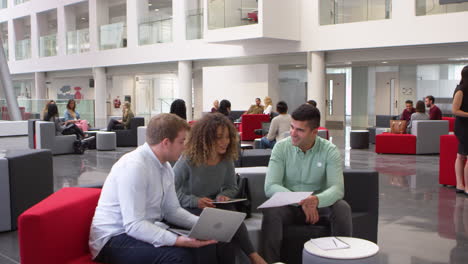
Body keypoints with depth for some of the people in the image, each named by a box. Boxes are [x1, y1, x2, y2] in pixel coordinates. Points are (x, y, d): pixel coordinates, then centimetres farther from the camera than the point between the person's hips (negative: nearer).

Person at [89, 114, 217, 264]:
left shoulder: (165, 166, 4)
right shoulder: (134, 166, -24)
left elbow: (172, 210, 10)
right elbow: (134, 225, -28)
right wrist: (178, 241, -35)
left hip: (146, 230, 9)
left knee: (205, 244, -2)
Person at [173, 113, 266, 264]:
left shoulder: (227, 160, -2)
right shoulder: (189, 160, -16)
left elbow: (232, 188, 12)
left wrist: (223, 196, -10)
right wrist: (195, 201, -25)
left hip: (213, 207, 4)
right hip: (189, 211, -4)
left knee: (232, 213, -29)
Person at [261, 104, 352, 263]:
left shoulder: (329, 151, -7)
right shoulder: (281, 147, -7)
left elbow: (337, 188, -19)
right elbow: (270, 187, -17)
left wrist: (317, 200, -43)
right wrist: (300, 201, -34)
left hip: (319, 206, 1)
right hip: (289, 206, 0)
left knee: (342, 208, -28)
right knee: (271, 211, -32)